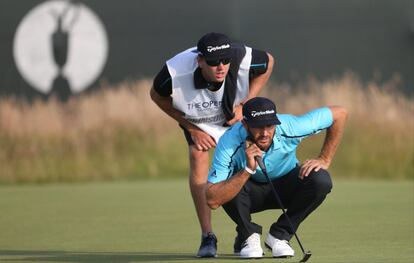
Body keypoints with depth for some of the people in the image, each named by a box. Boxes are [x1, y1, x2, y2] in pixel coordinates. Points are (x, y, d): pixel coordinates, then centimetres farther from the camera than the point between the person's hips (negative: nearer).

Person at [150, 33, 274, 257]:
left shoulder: (244, 60, -40)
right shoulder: (175, 73, -41)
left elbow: (268, 62, -14)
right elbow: (157, 96, -17)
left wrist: (245, 105, -20)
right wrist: (192, 129, -18)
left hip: (235, 114, 1)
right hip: (195, 118, -1)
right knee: (197, 157, -20)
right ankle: (207, 237, -19)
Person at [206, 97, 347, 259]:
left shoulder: (289, 127, -30)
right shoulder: (229, 143, -34)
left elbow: (339, 113, -16)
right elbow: (212, 201, -40)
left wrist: (324, 160, -16)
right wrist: (248, 170, -48)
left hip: (285, 188, 2)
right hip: (251, 194, -2)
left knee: (320, 180, -28)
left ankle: (279, 235, -8)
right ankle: (248, 236, -7)